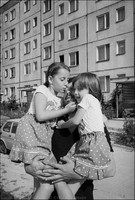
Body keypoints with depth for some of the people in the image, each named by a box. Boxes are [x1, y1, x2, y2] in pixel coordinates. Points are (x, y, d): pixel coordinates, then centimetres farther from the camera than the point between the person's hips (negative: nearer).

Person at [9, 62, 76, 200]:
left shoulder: (57, 99, 19)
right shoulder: (42, 90, -2)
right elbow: (40, 115, -16)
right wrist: (65, 110, -10)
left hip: (44, 138, 8)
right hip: (31, 133, -8)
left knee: (58, 180, 3)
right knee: (47, 184, -14)